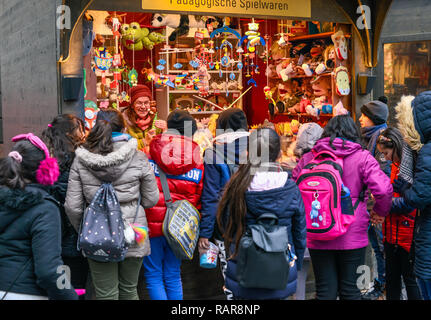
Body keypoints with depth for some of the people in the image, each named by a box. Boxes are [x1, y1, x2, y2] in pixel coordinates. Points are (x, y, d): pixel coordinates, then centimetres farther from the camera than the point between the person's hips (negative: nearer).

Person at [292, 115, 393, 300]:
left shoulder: (308, 158, 2)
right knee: (350, 290, 11)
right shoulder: (362, 157, -5)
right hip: (352, 236, -2)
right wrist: (380, 211, 4)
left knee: (325, 291, 10)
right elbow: (383, 189, -14)